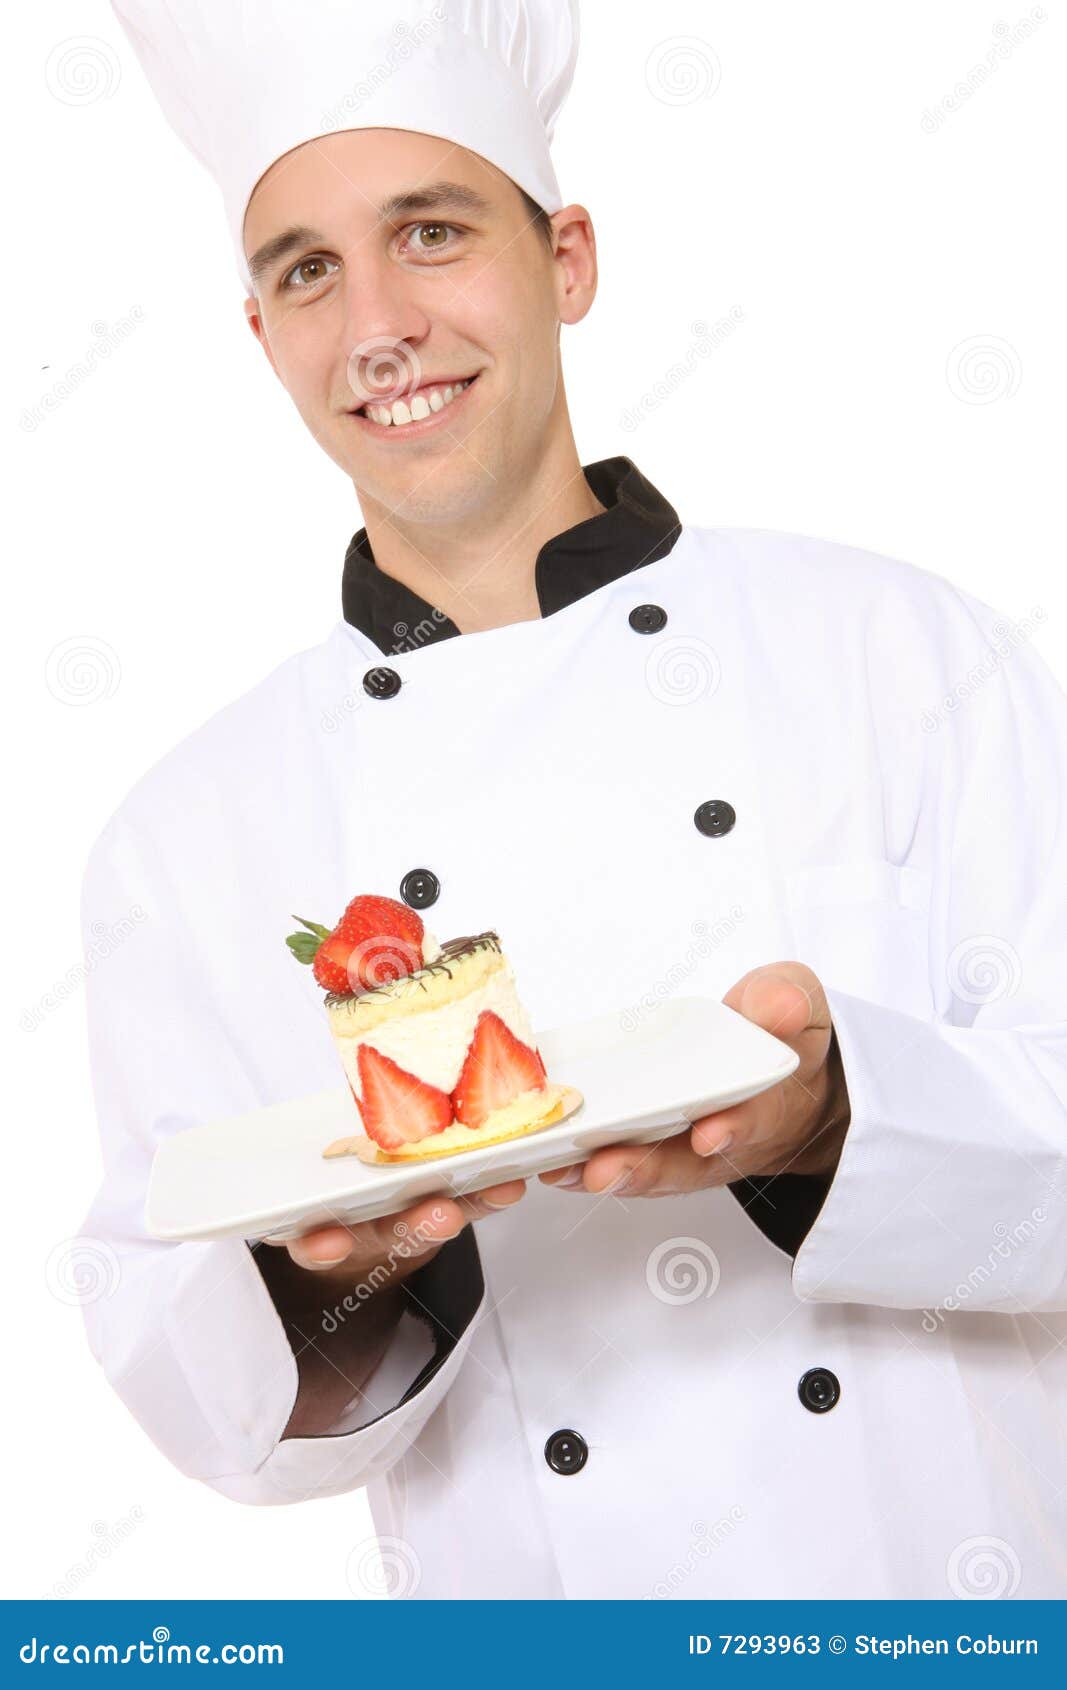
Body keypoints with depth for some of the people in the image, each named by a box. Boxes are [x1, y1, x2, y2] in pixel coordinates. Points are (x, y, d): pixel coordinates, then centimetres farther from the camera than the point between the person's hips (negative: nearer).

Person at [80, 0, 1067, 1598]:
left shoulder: (903, 647, -8)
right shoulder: (188, 836, -4)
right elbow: (199, 1394, -3)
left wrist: (836, 1124, -27)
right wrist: (327, 1275, -22)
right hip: (536, 1605, 1)